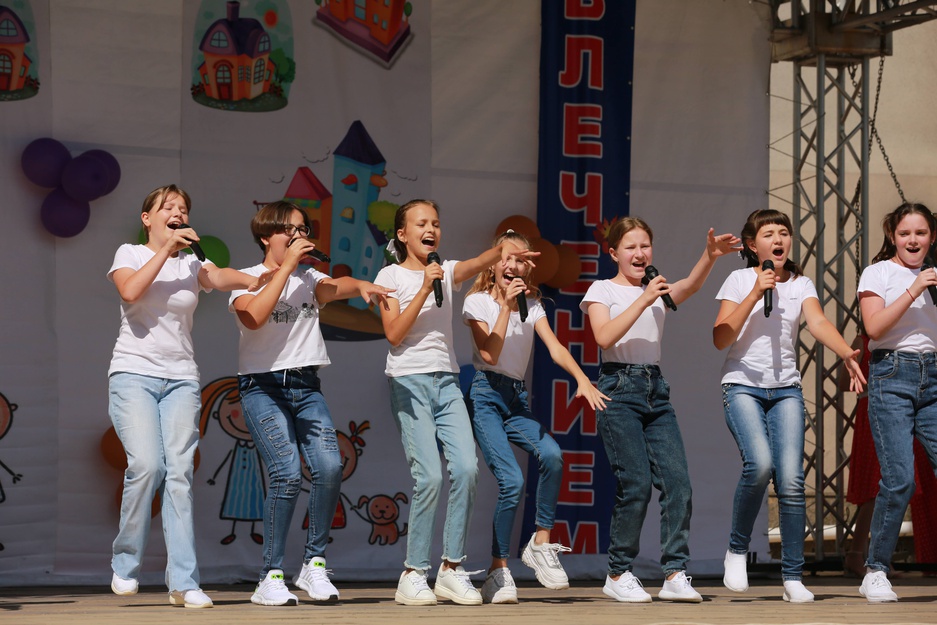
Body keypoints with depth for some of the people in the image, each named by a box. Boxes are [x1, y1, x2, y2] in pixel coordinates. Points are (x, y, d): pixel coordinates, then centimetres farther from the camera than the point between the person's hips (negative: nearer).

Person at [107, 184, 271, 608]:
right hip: (134, 373, -3)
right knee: (147, 465, -19)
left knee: (180, 473, -8)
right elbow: (130, 291, -15)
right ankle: (125, 565, -1)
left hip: (180, 379, 3)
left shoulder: (191, 263, 10)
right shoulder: (131, 254, 6)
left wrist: (257, 280, -31)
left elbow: (220, 278, -11)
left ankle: (183, 582, -7)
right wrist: (166, 249, -13)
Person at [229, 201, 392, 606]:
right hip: (263, 386, -4)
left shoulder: (308, 278, 14)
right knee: (287, 473, -20)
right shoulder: (248, 279, 2)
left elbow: (334, 287, -8)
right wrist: (286, 265, -16)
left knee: (329, 467, -16)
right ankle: (271, 577, -11)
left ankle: (314, 565, -1)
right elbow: (253, 317, -19)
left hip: (306, 386, 4)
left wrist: (359, 285, -32)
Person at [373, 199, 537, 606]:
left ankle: (452, 569, -2)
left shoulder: (447, 272, 13)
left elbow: (479, 264, -9)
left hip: (446, 380, 4)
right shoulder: (392, 275, 2)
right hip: (409, 380, -4)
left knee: (466, 467, -12)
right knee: (429, 475, -14)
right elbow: (394, 333, -9)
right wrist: (425, 288, -14)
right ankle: (413, 574, -3)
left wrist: (503, 248, -31)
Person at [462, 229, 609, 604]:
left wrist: (582, 379, -20)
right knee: (511, 479, -20)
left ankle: (541, 543, -8)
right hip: (486, 395, -4)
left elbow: (555, 348, -3)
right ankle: (499, 572, -8)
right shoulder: (479, 302, -1)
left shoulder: (531, 305, 11)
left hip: (517, 397, 4)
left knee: (551, 455, -25)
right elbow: (490, 354, -14)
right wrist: (506, 306, -16)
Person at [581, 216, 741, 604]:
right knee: (636, 484, -11)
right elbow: (605, 336, -14)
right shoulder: (603, 290, 4)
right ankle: (619, 574, 1)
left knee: (677, 480, -8)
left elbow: (691, 286, -7)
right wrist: (644, 300, -19)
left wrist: (710, 256, -27)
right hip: (619, 388, -5)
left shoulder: (659, 290, 16)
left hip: (656, 390, 5)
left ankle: (675, 573, -6)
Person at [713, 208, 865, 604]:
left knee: (791, 479, -11)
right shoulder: (739, 280, 2)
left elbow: (818, 323, -10)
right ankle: (737, 550, -5)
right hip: (743, 386, -3)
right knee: (759, 463, -27)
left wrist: (846, 353, -30)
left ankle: (793, 578, 0)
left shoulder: (801, 284, 9)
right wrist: (755, 294, -14)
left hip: (786, 389, 3)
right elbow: (721, 339, -7)